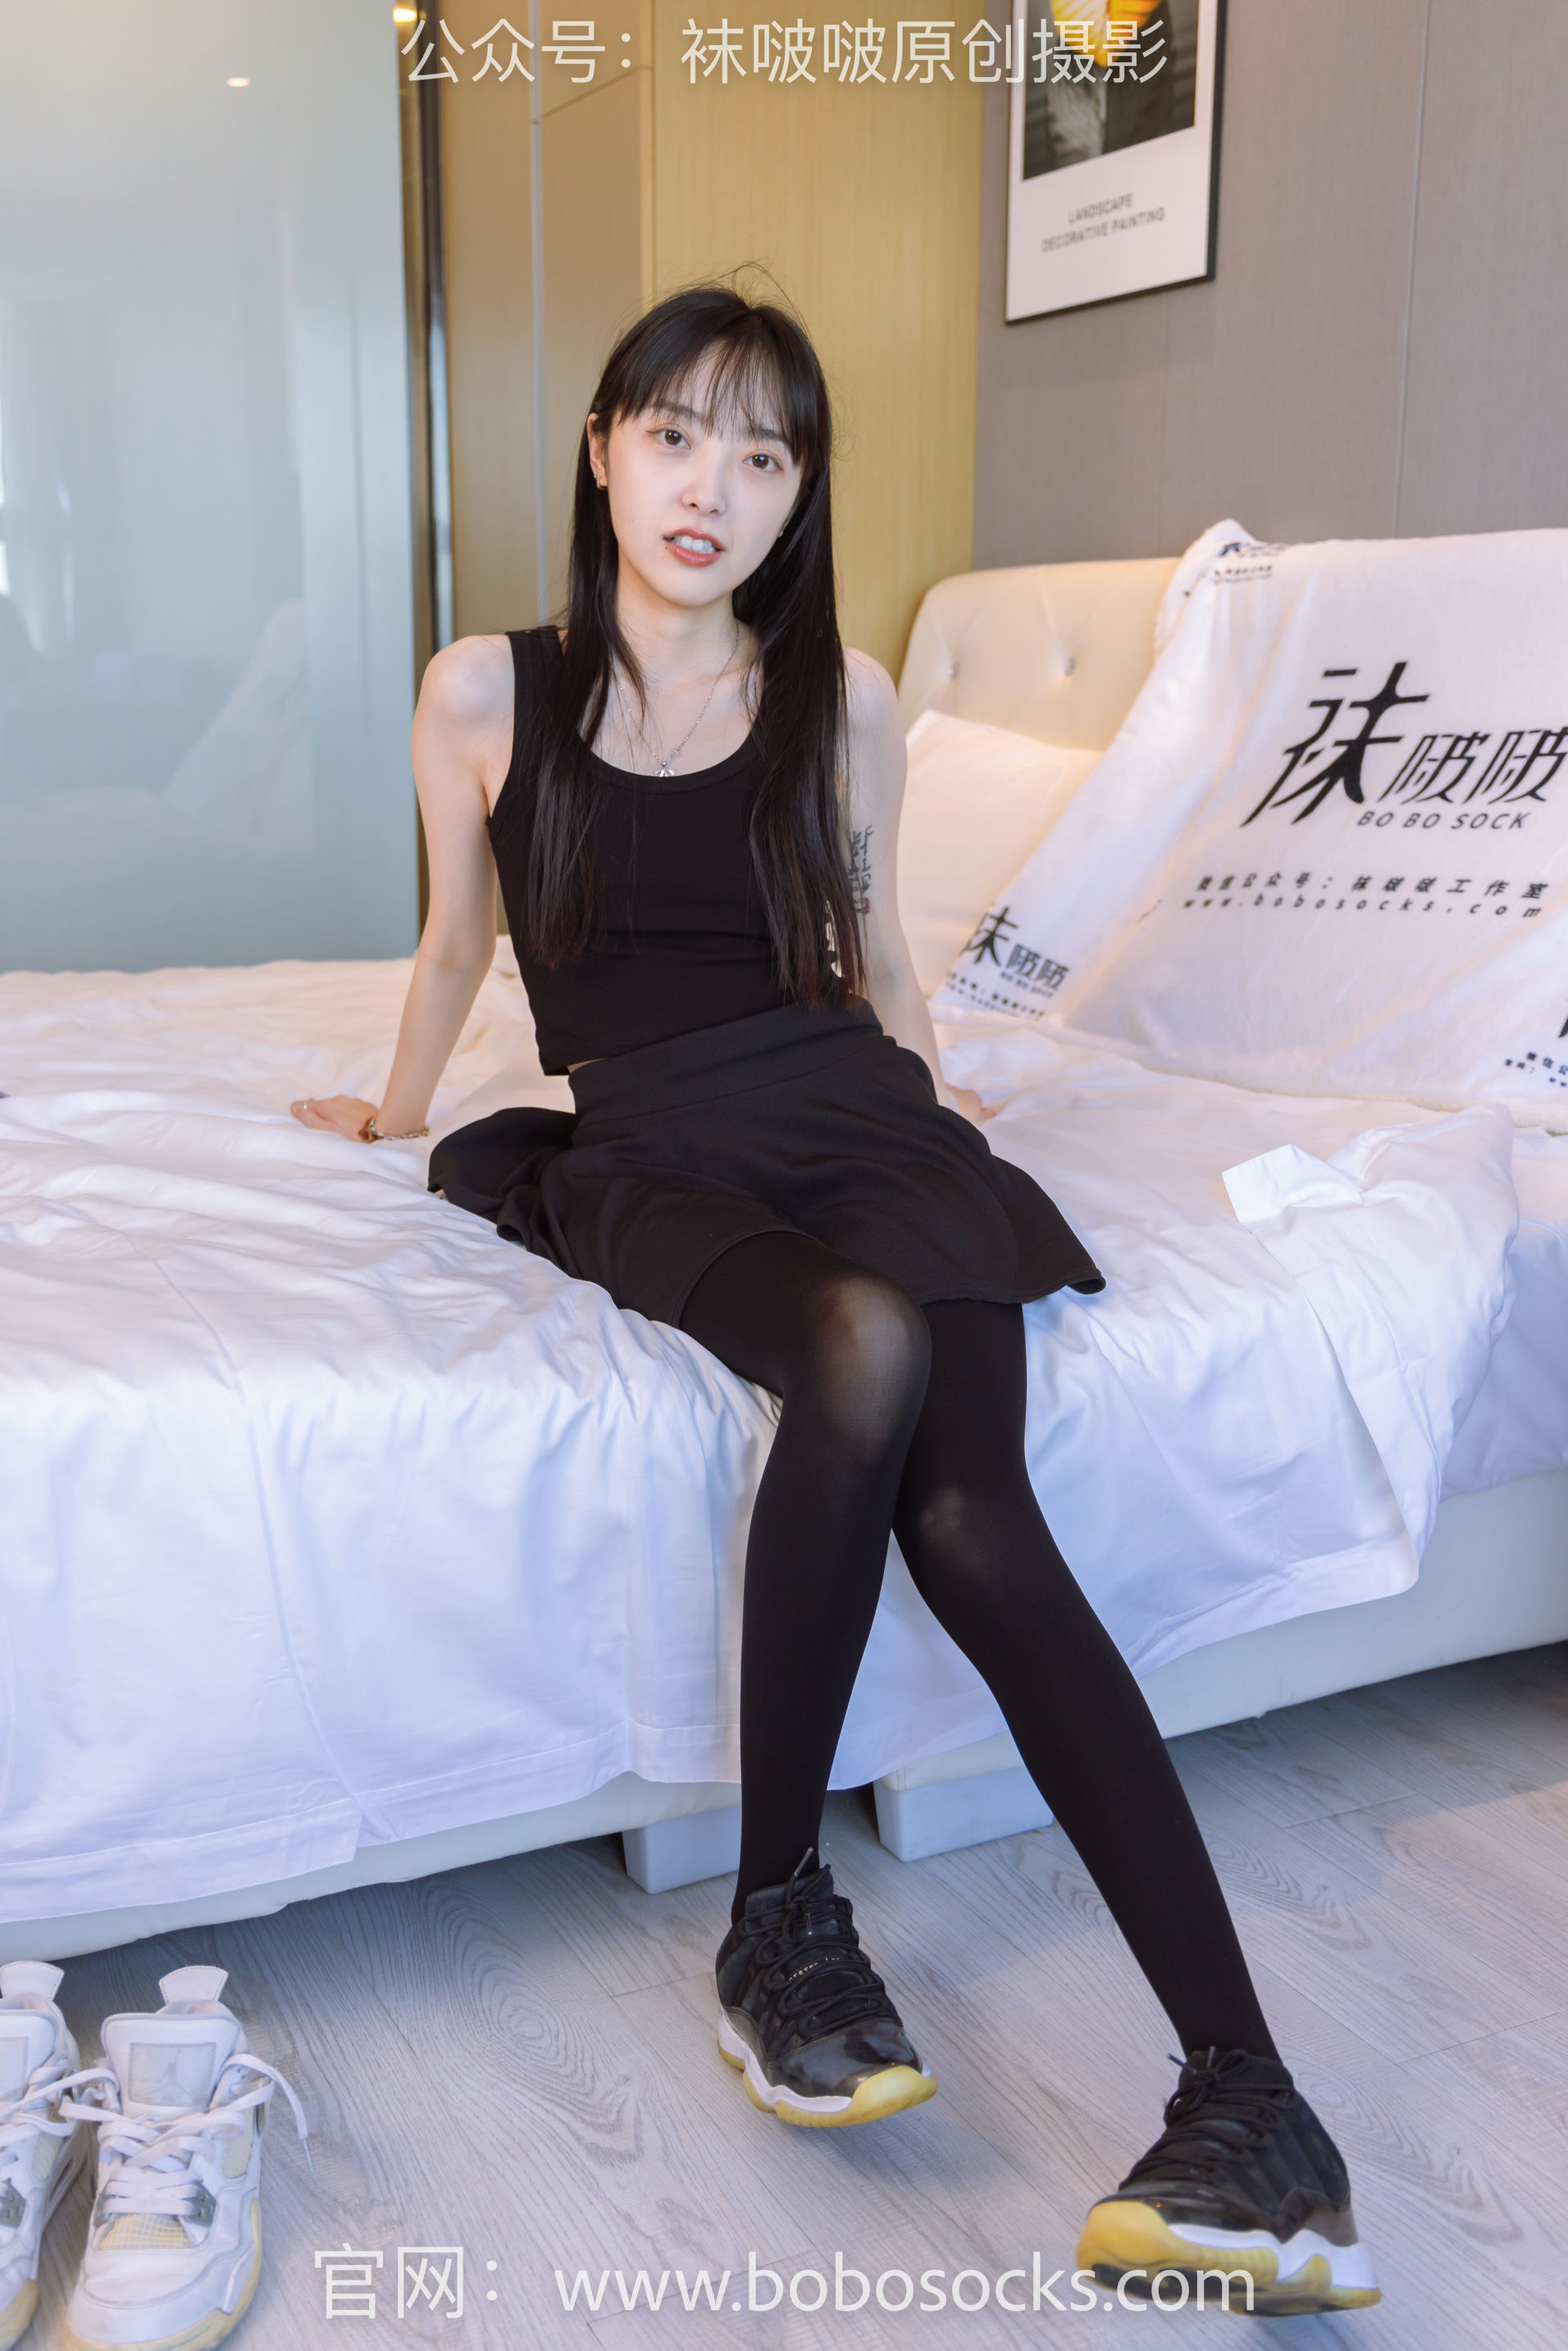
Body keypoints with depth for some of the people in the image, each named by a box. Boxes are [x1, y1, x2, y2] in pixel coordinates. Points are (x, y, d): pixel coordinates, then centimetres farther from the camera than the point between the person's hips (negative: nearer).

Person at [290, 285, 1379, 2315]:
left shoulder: (845, 702, 12)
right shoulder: (485, 693, 9)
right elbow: (458, 942, 24)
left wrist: (936, 1089, 16)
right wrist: (393, 1107, 35)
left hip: (845, 1106, 1)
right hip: (645, 1146, -1)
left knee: (967, 1501, -29)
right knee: (869, 1344, -37)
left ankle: (1247, 2090, -32)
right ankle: (778, 1912, -19)